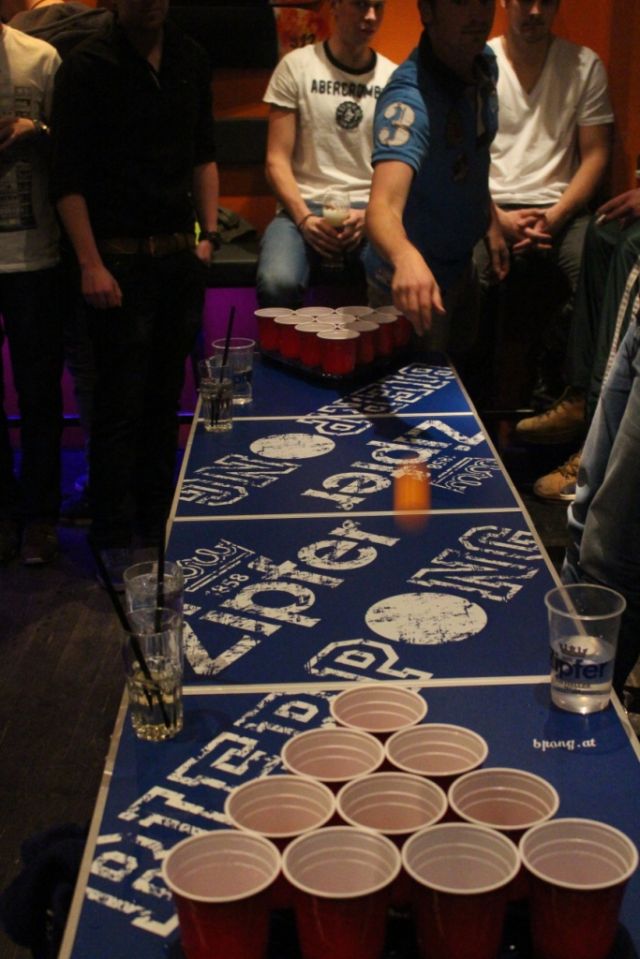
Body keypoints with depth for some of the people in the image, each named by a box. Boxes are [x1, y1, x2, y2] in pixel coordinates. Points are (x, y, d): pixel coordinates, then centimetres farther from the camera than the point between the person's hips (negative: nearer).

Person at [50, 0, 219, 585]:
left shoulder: (191, 60, 10)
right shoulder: (88, 66, -6)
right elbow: (68, 177, -8)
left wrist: (209, 233, 9)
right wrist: (91, 264, -15)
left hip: (180, 256, 5)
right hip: (120, 261, -5)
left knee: (164, 398, 10)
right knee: (121, 404, -2)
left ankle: (156, 524, 22)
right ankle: (115, 540, 9)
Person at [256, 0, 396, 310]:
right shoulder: (296, 66, 3)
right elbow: (277, 160, 0)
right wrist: (305, 218, -15)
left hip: (373, 210, 2)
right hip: (304, 206, -1)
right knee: (277, 282, -33)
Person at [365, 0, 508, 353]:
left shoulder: (485, 63, -6)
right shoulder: (409, 98, -32)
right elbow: (383, 206, -47)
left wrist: (491, 225, 13)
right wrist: (406, 258, -66)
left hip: (461, 268, 8)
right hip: (411, 284, -8)